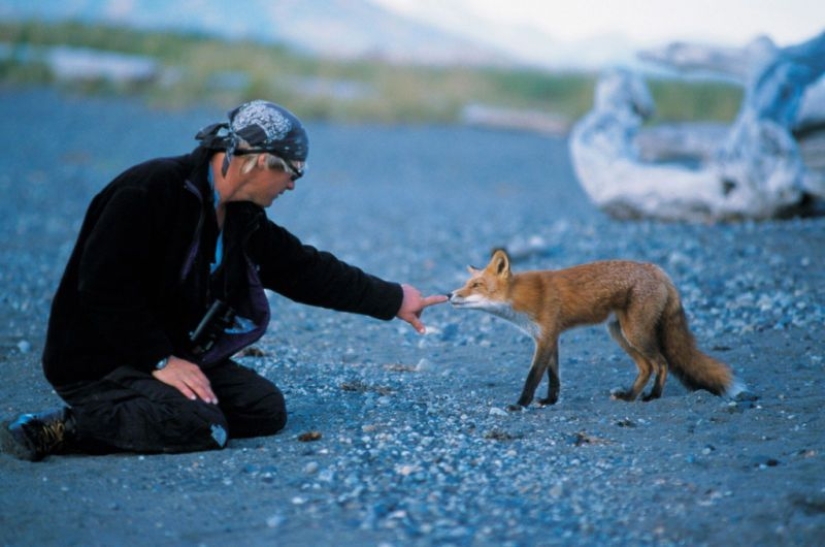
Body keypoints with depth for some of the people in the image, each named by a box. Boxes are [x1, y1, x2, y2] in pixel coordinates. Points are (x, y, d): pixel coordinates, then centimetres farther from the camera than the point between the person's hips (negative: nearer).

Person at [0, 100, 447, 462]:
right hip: (96, 360, -10)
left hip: (175, 353, 10)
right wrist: (161, 362, -24)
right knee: (201, 428, -28)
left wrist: (393, 300, 13)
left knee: (267, 409, -4)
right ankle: (68, 427, -16)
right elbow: (102, 285, -24)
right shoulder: (150, 191, -21)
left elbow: (305, 269, 13)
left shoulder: (242, 217, 6)